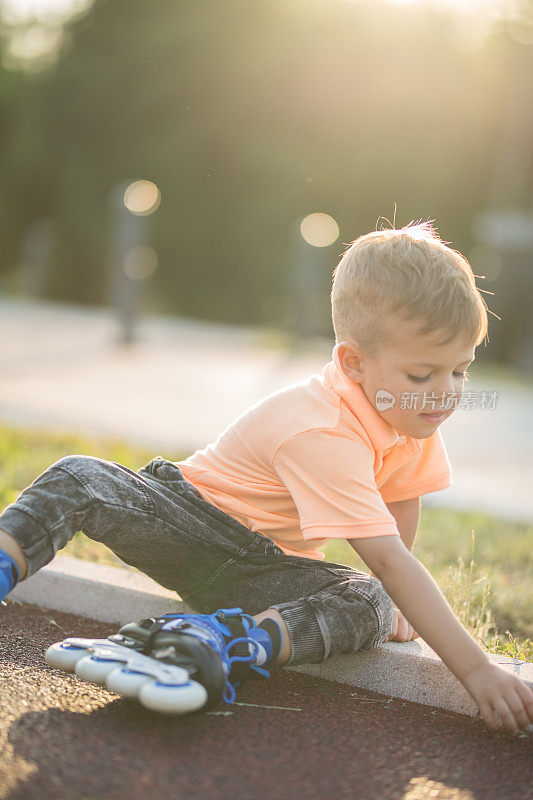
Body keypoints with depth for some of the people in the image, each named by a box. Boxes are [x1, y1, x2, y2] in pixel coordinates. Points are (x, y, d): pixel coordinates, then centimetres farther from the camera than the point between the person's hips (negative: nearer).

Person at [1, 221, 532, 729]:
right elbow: (388, 560, -40)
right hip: (189, 515, -6)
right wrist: (474, 669, -43)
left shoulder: (417, 415, -9)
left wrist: (395, 610, 8)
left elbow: (402, 504, 9)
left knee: (369, 604, -27)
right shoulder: (322, 434, -35)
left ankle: (212, 643, -43)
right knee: (79, 479, -30)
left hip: (263, 565, 6)